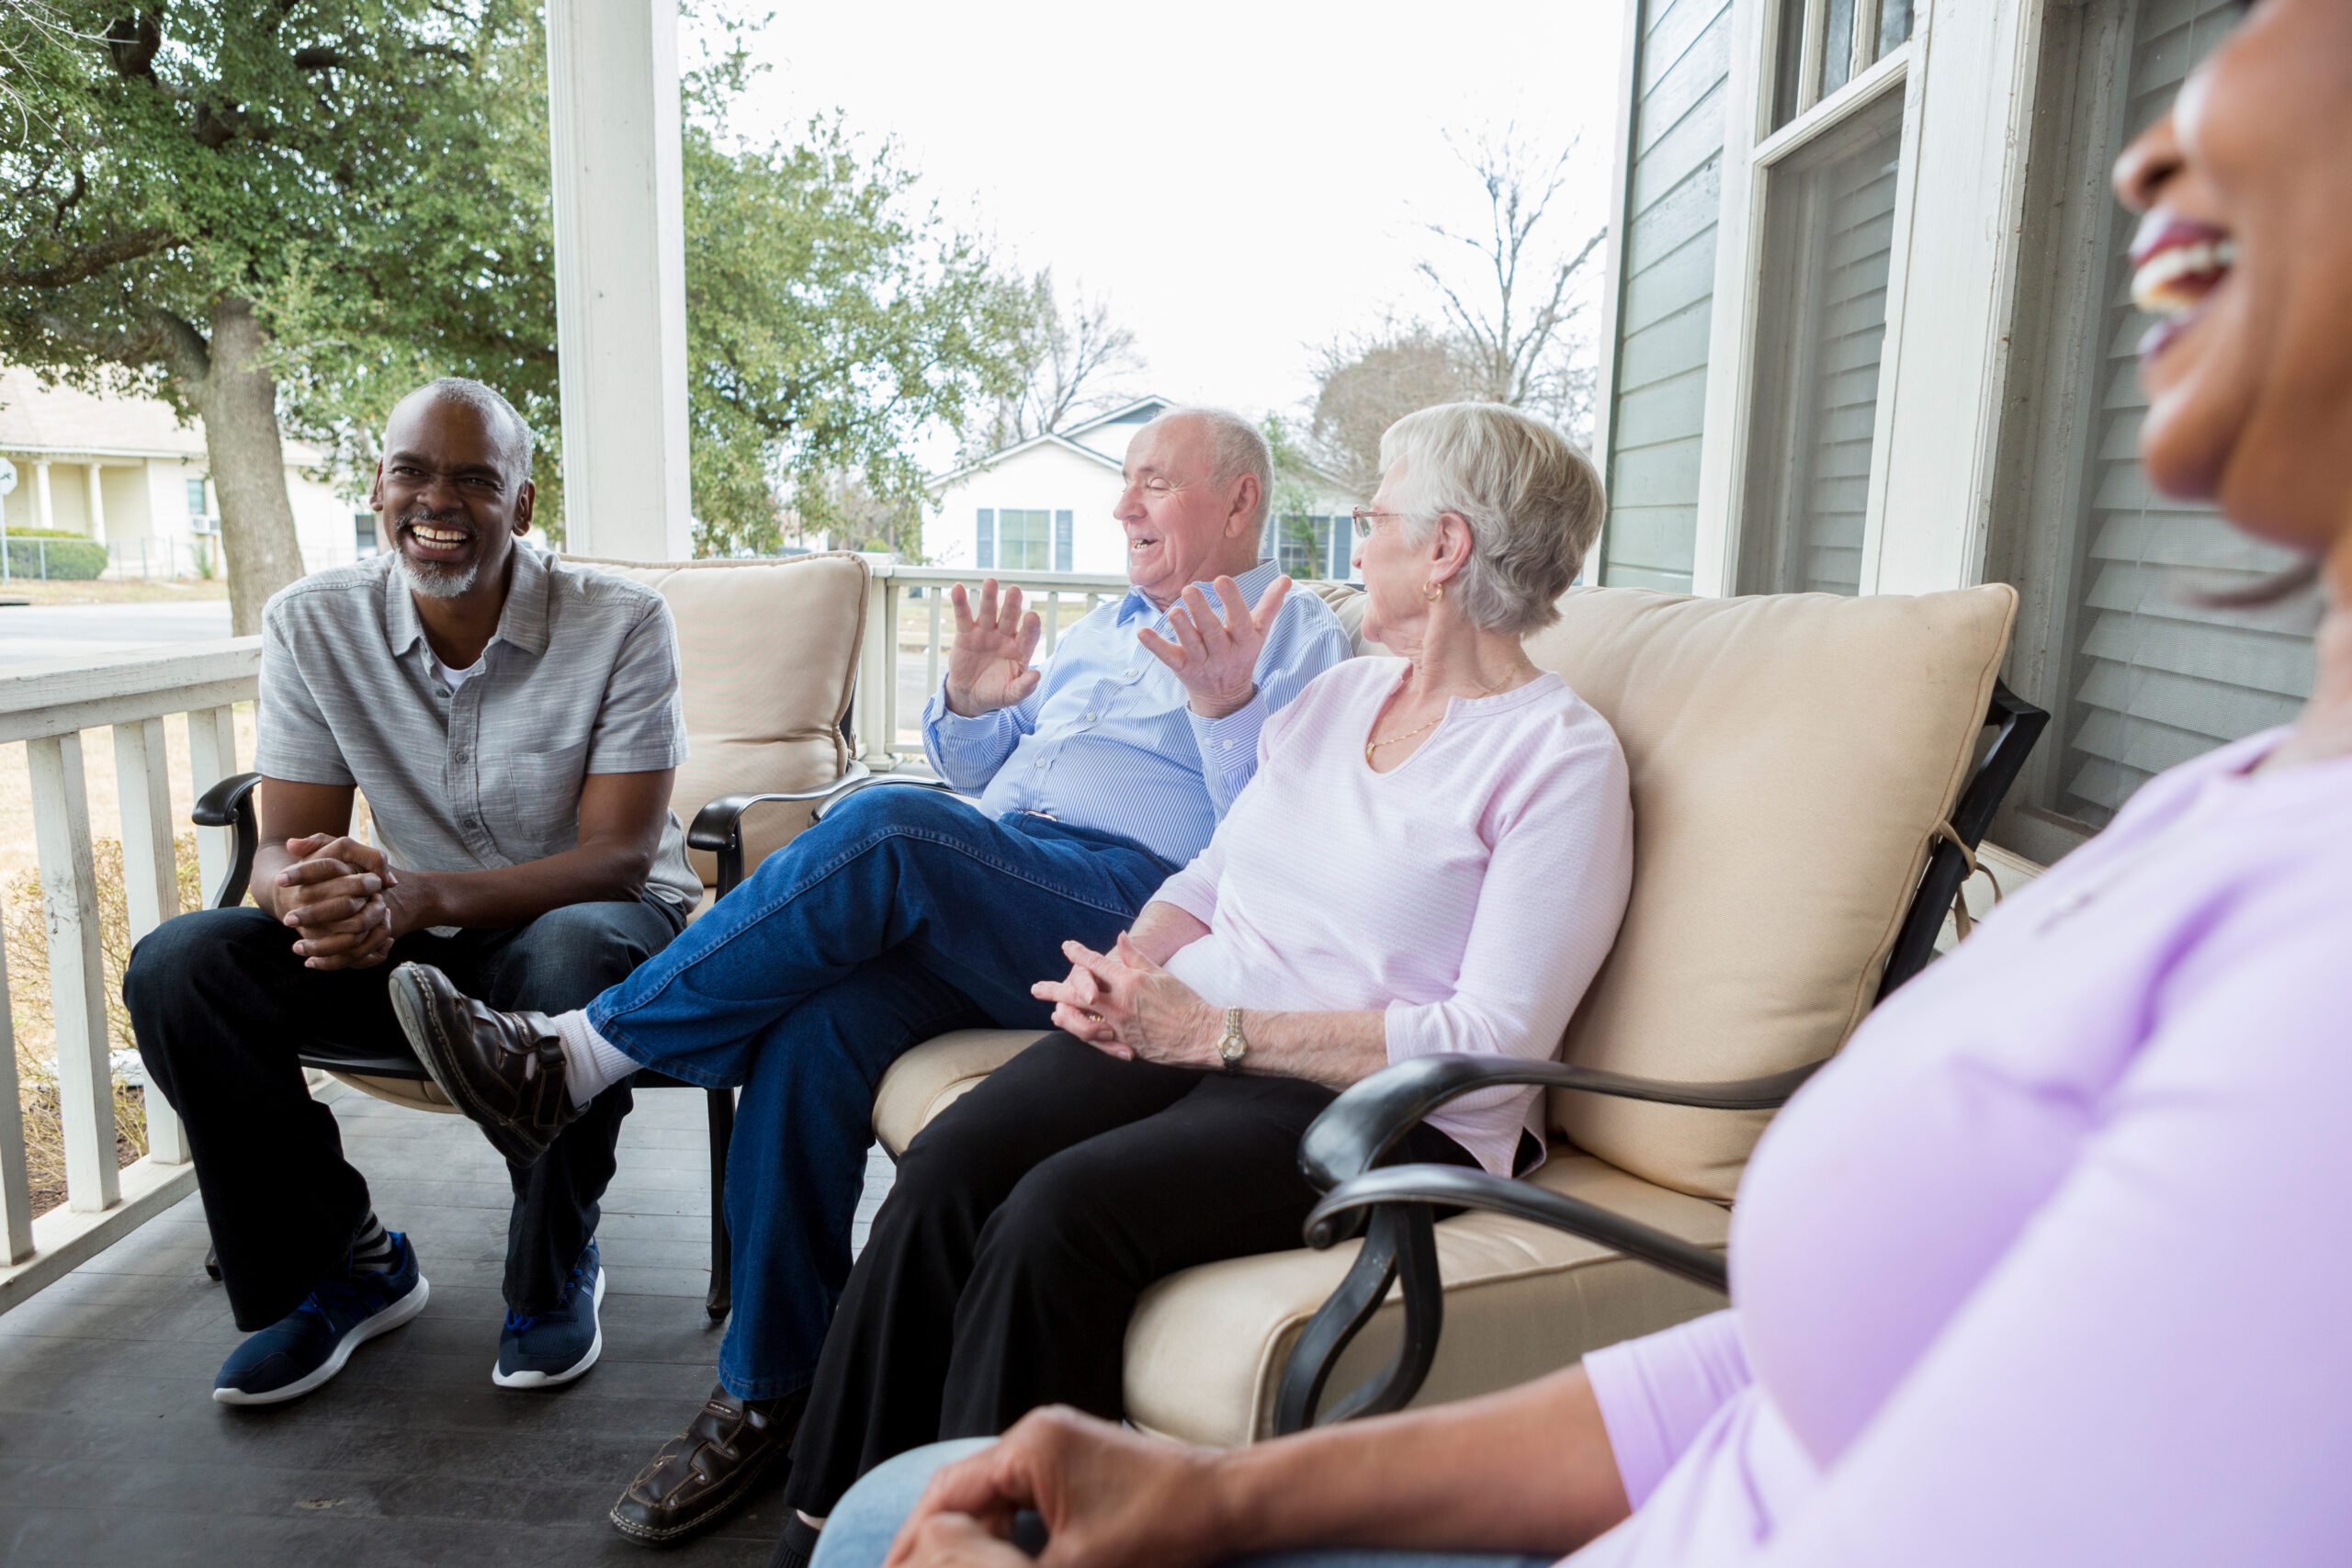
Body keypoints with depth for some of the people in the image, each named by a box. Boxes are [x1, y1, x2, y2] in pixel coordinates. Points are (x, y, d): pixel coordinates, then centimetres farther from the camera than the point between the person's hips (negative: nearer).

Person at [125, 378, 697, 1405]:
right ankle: (347, 1266, 1)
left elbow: (617, 857, -20)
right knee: (176, 967, -17)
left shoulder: (619, 623, -16)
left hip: (590, 920, -3)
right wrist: (310, 892, -32)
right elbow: (284, 846, -5)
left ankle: (556, 1272, -10)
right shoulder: (311, 624, -4)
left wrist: (418, 896, -36)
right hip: (415, 942, 4)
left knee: (574, 952, -38)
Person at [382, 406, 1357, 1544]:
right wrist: (968, 703, 7)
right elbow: (973, 775, 29)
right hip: (977, 912, 6)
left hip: (1132, 905, -6)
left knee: (884, 831, -30)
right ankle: (766, 1396, -8)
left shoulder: (1296, 636, 10)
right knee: (811, 1031, -22)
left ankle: (576, 1056, -18)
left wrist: (1228, 710, -22)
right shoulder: (1106, 624, 31)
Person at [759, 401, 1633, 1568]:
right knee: (946, 1169, -19)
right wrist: (1126, 968, -2)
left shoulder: (1562, 757, -6)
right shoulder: (1340, 693, 18)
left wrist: (1219, 1032, -18)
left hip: (1374, 1104, -6)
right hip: (1189, 1029, 6)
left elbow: (1494, 1043, -14)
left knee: (1059, 1213, -30)